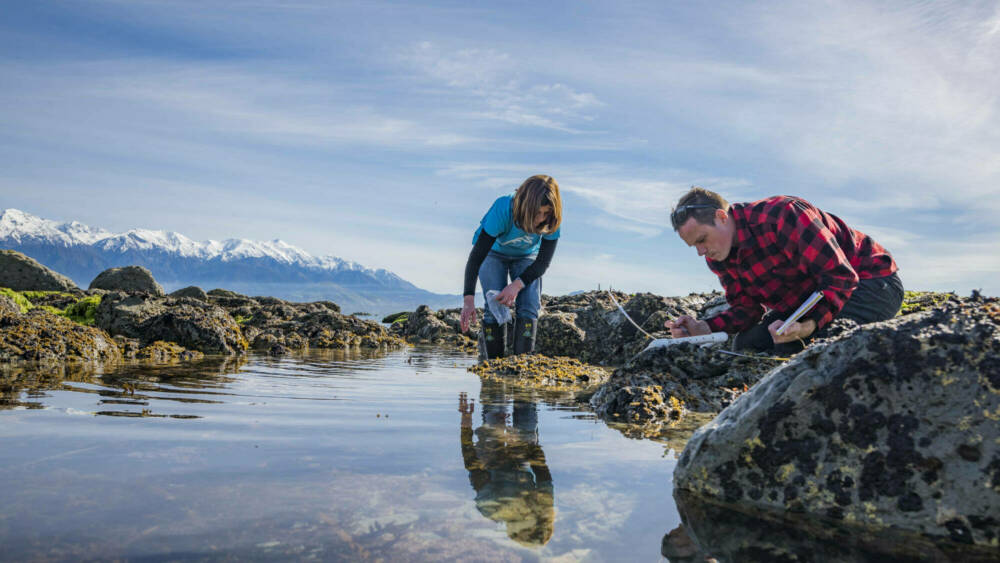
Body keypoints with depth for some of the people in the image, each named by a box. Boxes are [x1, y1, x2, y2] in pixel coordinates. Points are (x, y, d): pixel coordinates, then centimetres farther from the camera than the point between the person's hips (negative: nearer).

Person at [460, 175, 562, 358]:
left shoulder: (551, 220, -29)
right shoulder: (502, 210, -37)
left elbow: (543, 262, -21)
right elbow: (476, 256, -37)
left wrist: (517, 285, -37)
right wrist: (468, 299, -44)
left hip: (526, 257, 2)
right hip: (494, 253, -2)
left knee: (529, 307, -16)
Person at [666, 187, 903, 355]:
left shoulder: (782, 215, -29)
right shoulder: (719, 258, -5)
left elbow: (840, 277, -31)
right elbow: (747, 307, -4)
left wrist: (808, 326, -45)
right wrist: (704, 328, -22)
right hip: (807, 299, 8)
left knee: (788, 347, -30)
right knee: (746, 343, -5)